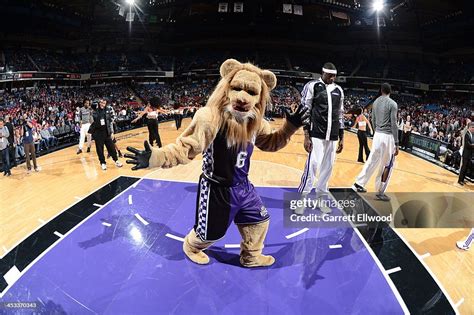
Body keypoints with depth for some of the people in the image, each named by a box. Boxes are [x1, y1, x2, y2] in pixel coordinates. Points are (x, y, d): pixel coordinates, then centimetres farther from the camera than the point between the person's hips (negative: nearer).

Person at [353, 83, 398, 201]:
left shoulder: (375, 102, 9)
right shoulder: (392, 104, -10)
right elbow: (394, 124, -14)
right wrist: (396, 143, -12)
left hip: (377, 135, 6)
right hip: (388, 137, -6)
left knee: (372, 161, 16)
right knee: (387, 165, 4)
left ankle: (359, 184, 18)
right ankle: (380, 192, 10)